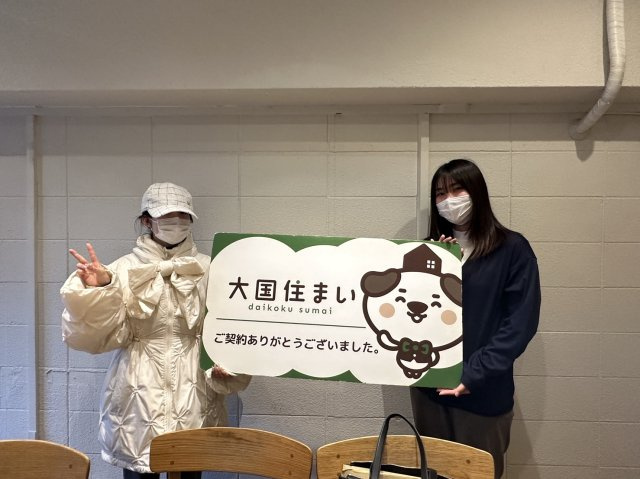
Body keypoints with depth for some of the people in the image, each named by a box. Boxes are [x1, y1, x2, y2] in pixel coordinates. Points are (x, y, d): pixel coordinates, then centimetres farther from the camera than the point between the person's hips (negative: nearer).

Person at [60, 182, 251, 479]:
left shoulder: (208, 271, 3)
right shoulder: (125, 269, 1)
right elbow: (105, 334, -5)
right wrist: (98, 289, -19)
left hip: (193, 395, 1)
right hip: (140, 395, -1)